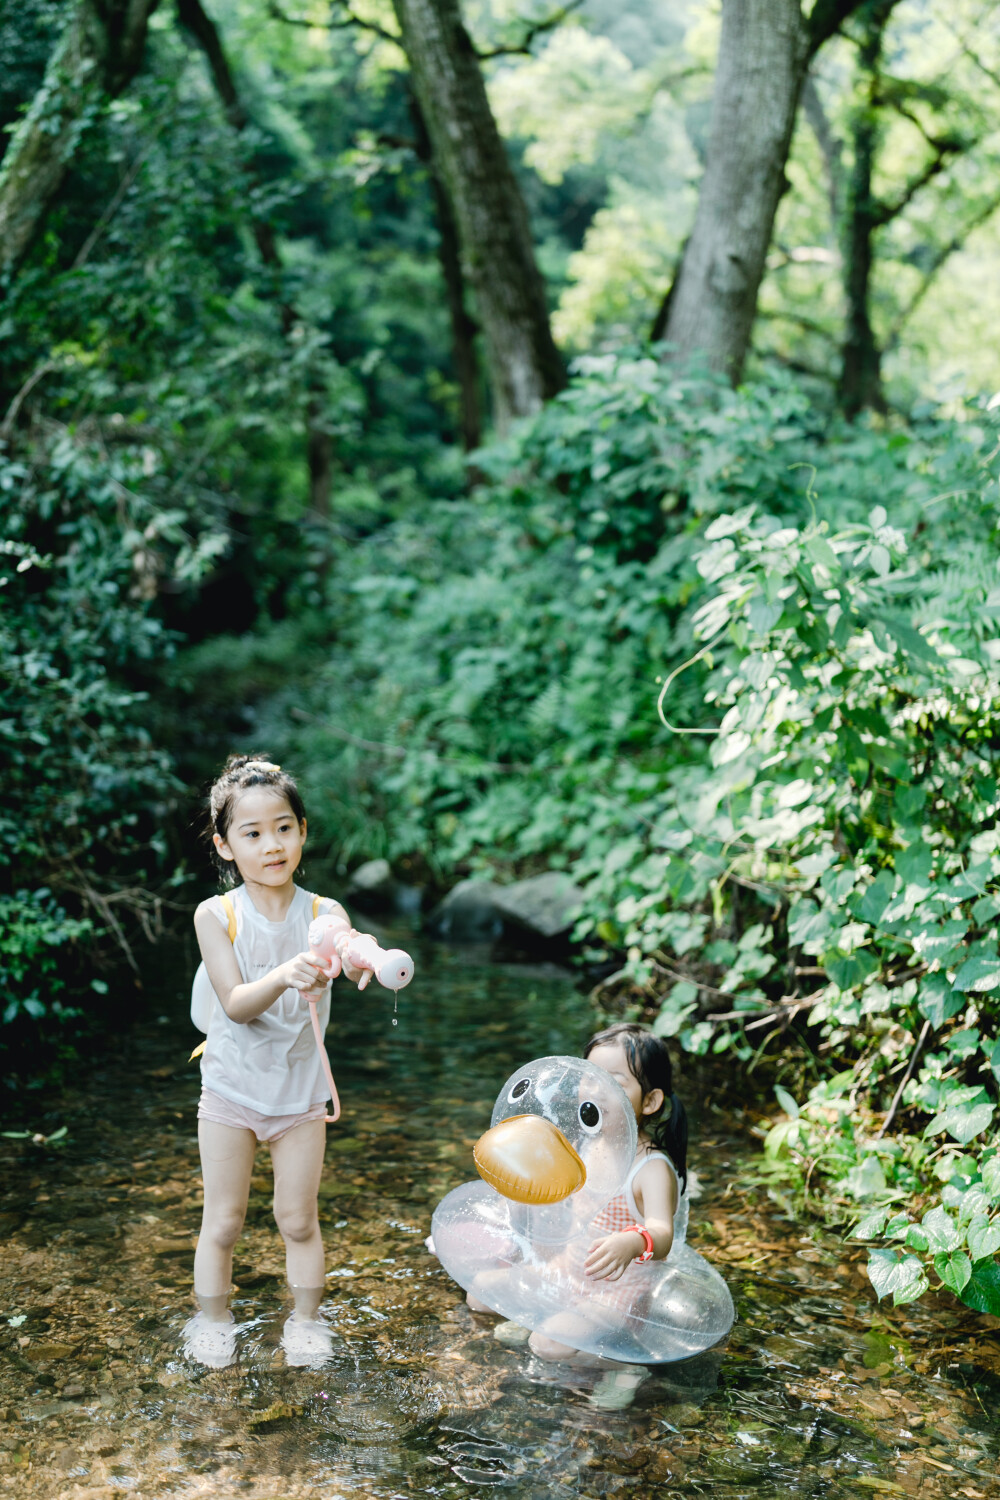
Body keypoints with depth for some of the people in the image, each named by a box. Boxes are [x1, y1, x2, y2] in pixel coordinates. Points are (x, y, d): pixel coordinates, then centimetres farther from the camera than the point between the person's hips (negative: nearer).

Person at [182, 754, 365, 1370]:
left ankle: (306, 1320, 31)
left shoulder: (324, 915, -10)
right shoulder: (217, 915, -12)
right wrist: (282, 977, -41)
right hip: (231, 1092, -1)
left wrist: (362, 959, -53)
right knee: (222, 1222, 10)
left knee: (299, 1219, 11)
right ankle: (212, 1322, 30)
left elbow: (360, 963, -28)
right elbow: (235, 1004, -21)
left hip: (301, 1093, 1)